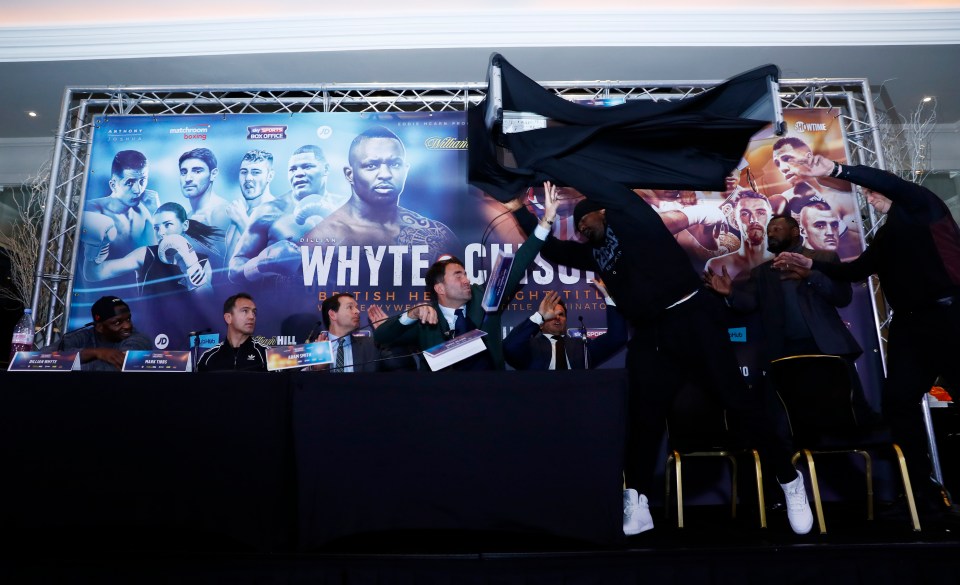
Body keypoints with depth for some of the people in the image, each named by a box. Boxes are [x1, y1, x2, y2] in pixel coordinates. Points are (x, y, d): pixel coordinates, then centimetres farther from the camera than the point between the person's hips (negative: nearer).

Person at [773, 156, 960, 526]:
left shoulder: (924, 207, 4)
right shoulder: (886, 237, 24)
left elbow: (889, 182, -14)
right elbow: (855, 272, 29)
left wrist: (835, 170, -19)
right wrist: (810, 265, 25)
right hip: (912, 324, 7)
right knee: (897, 399, -4)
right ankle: (928, 494, 4)